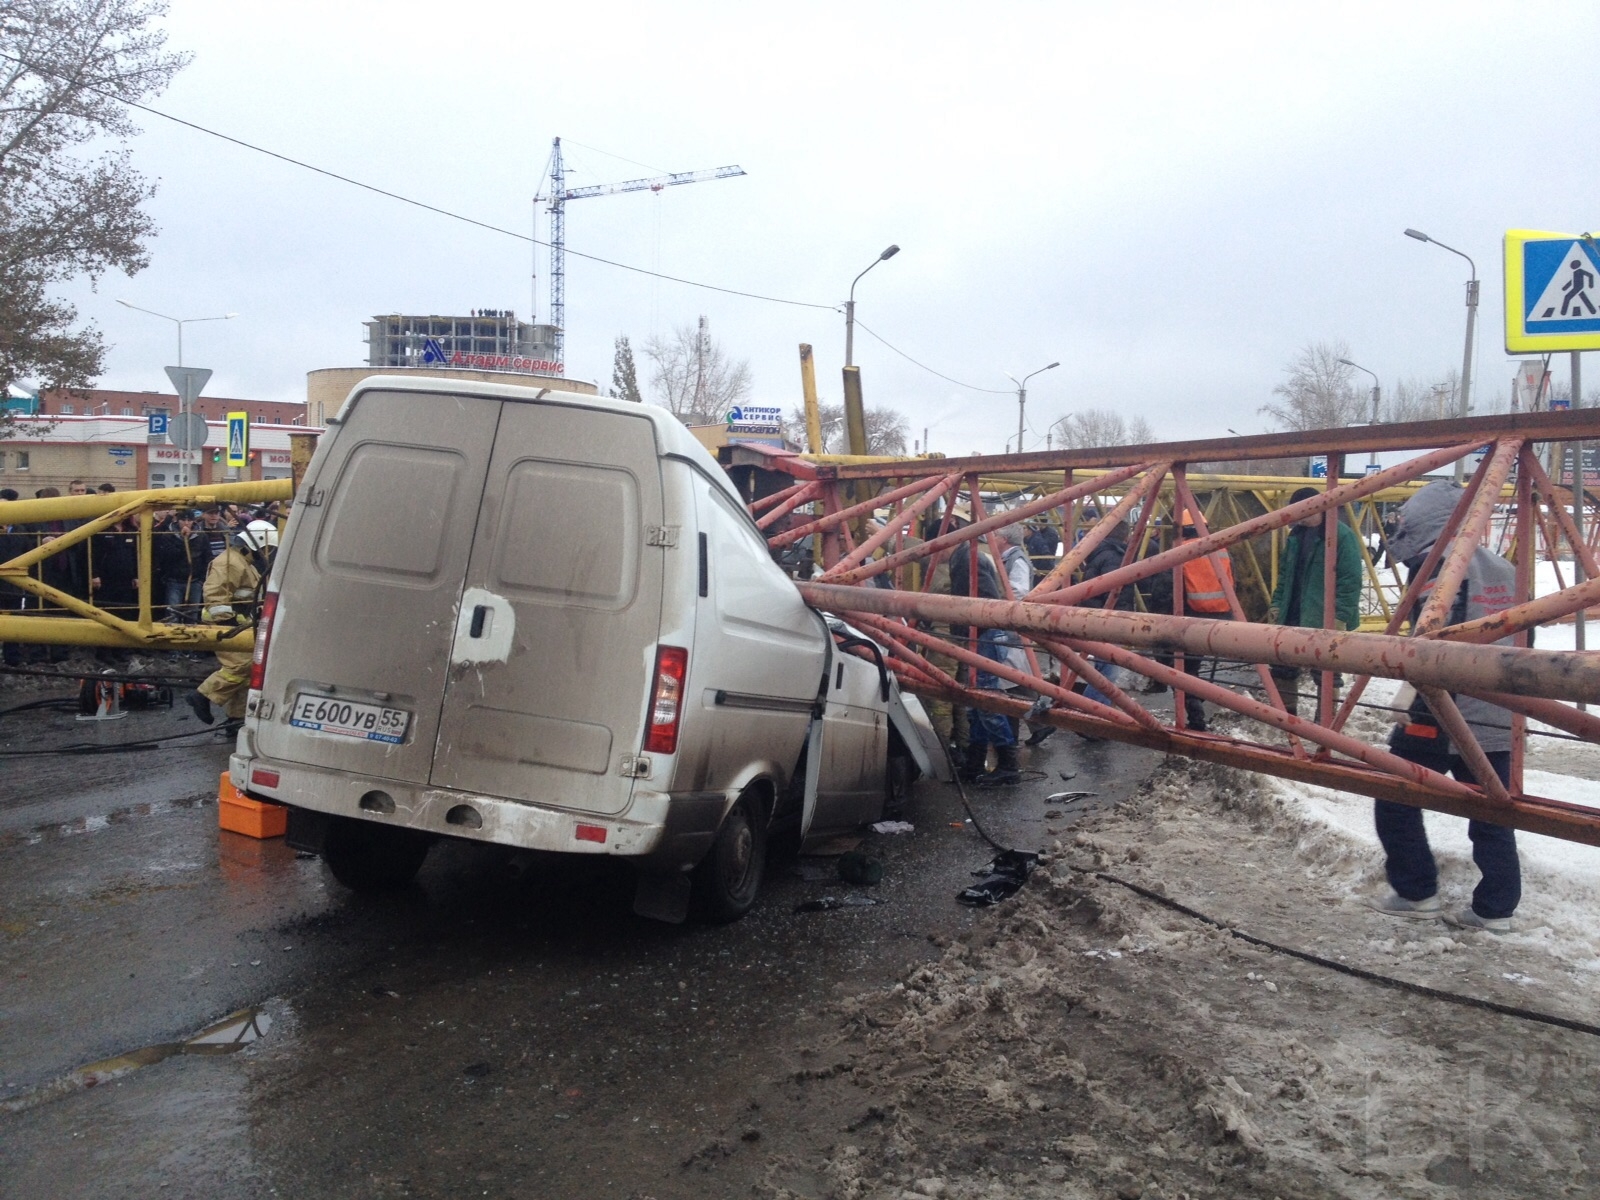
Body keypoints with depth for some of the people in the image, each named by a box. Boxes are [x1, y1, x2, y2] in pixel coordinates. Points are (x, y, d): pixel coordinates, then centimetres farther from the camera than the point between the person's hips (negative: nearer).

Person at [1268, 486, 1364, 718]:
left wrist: (1340, 617, -20)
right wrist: (1277, 605, 11)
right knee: (1283, 664, 13)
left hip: (1324, 619, -7)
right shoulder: (1296, 535, 10)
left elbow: (1350, 581, -16)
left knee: (1324, 670, 3)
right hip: (1292, 615, 7)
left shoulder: (1342, 535, -13)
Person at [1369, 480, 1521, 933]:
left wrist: (1419, 705, -18)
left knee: (1395, 801, 7)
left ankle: (1416, 893, 10)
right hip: (1496, 721, 8)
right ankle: (1496, 908, 15)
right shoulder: (1505, 570, 13)